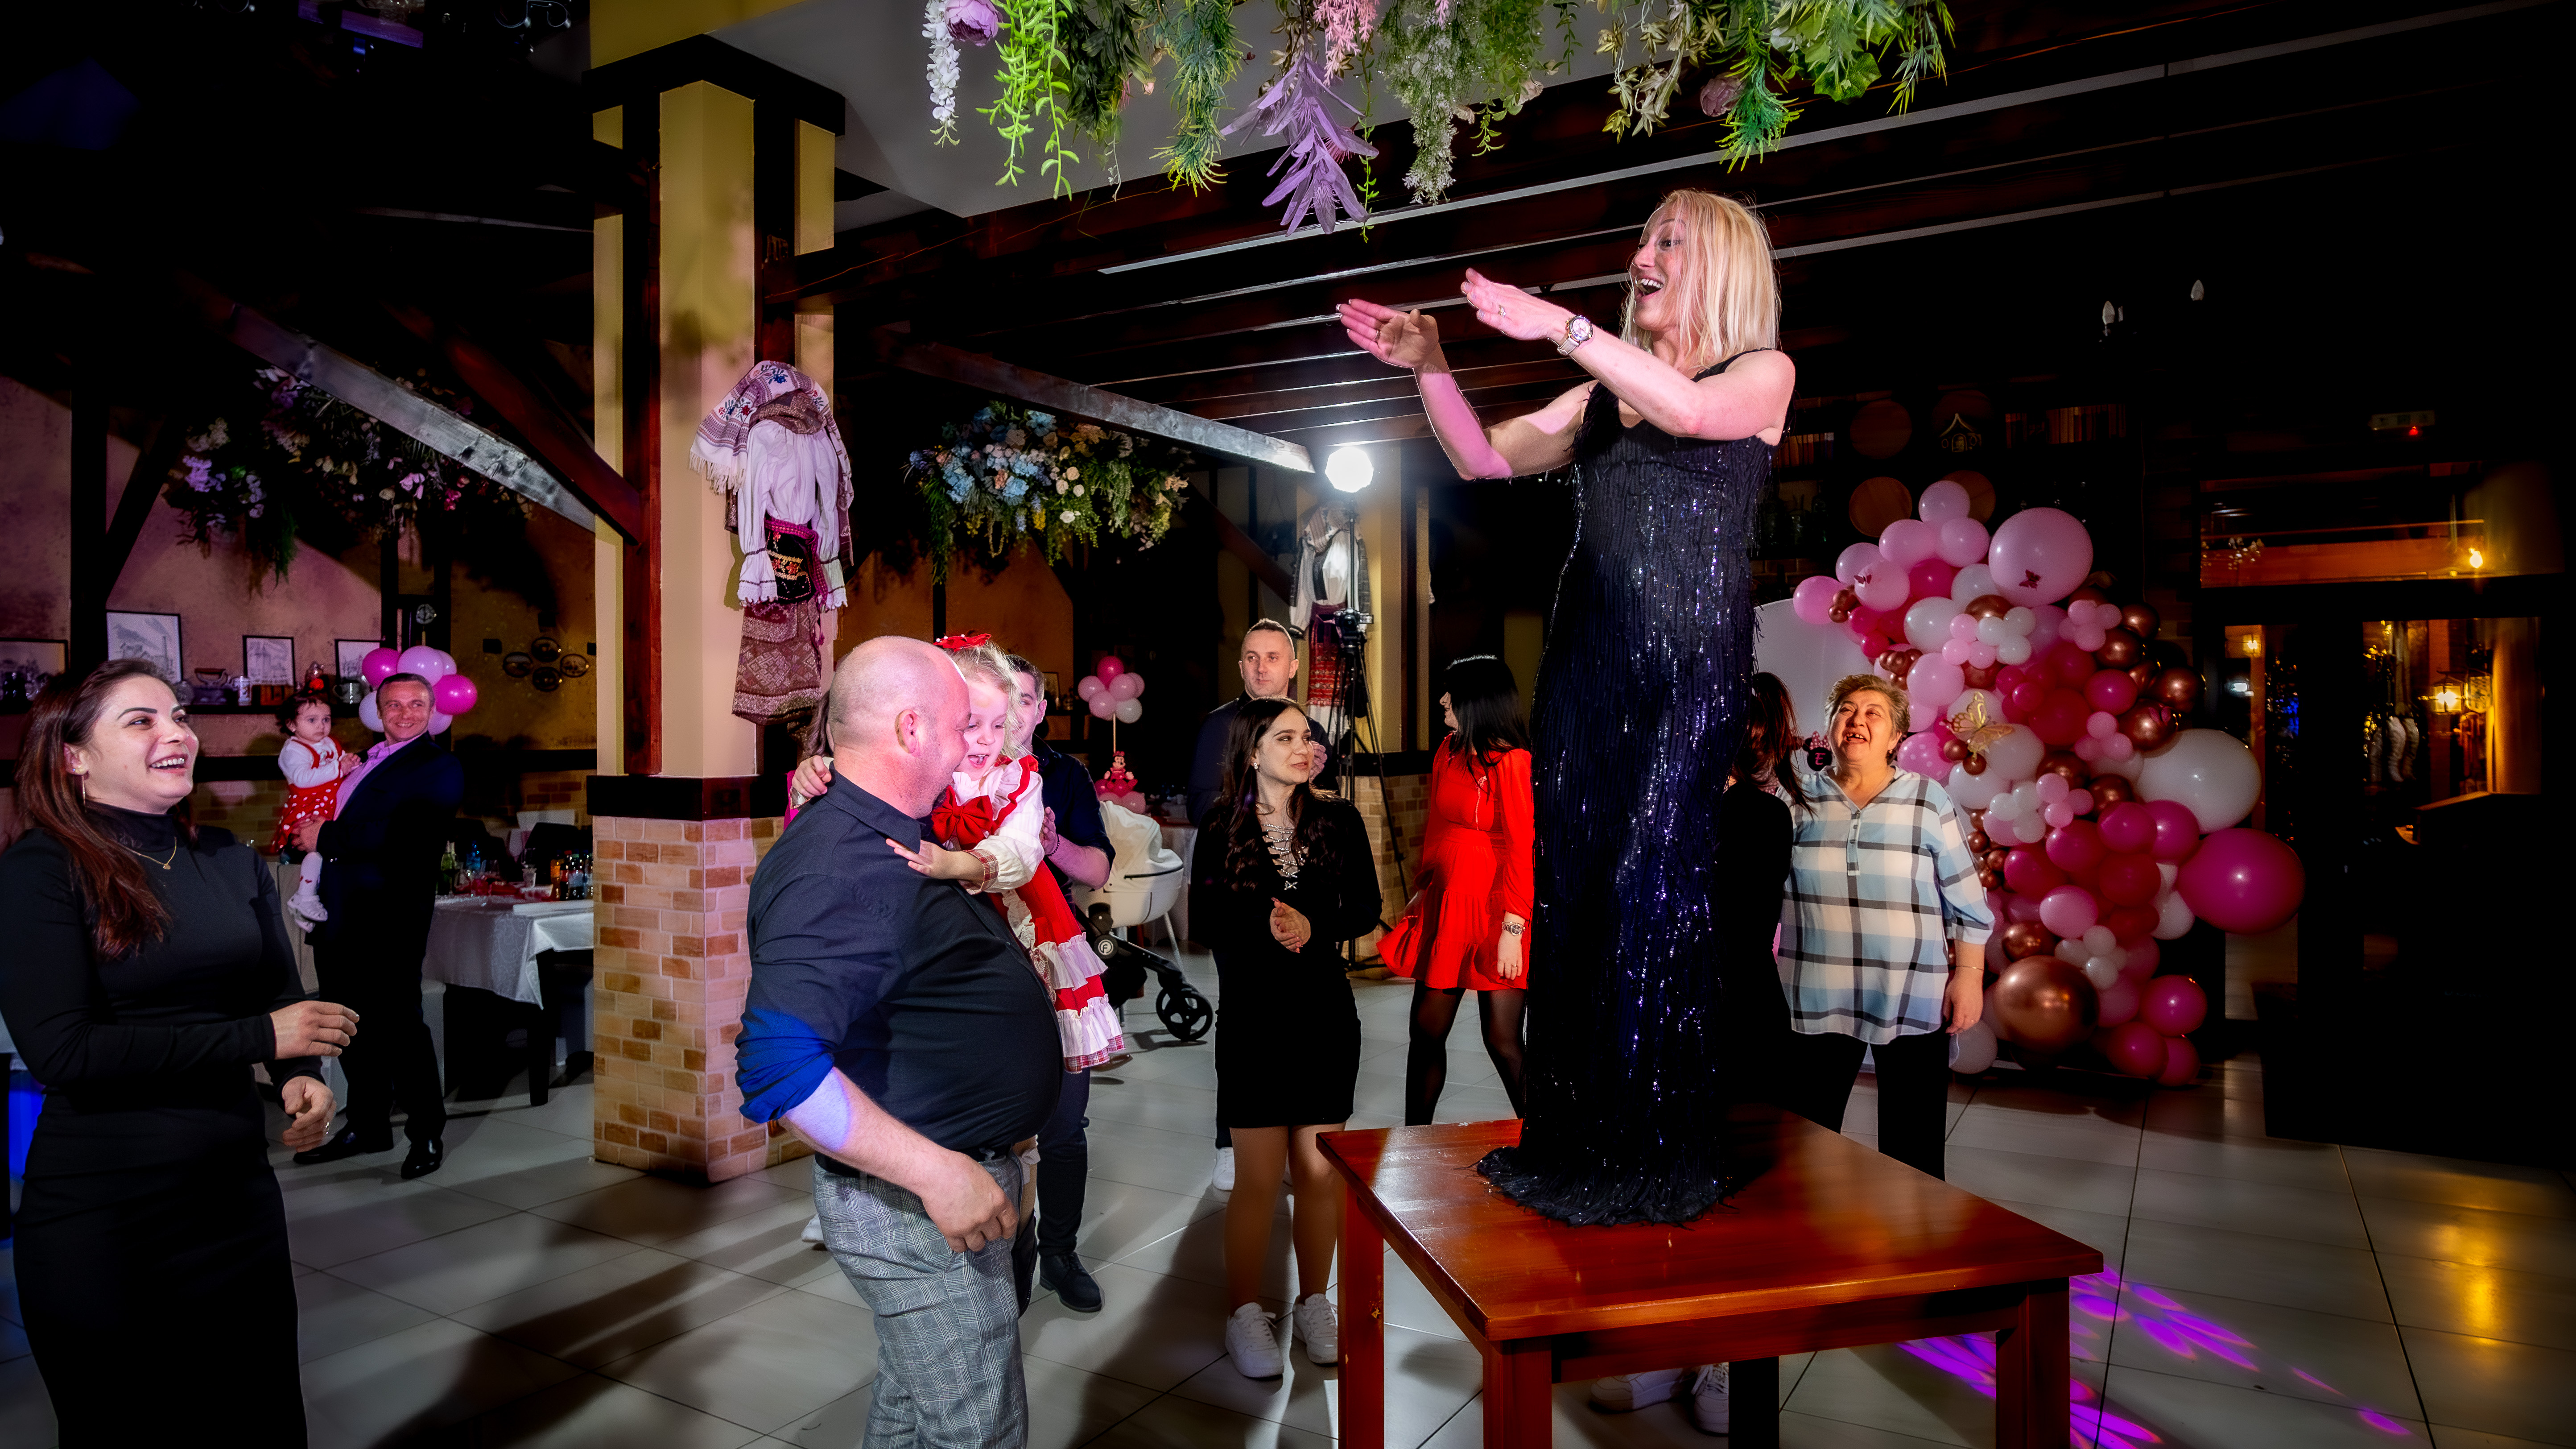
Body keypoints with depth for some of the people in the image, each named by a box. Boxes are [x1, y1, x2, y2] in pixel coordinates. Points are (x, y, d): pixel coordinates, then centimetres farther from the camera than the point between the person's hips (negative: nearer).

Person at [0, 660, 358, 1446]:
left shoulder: (233, 864, 5)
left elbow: (285, 999, 10)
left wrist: (303, 1077, -11)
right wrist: (261, 1037, -18)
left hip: (238, 1193, 5)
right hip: (100, 1217, -4)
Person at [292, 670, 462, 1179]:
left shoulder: (439, 768, -8)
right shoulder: (369, 759, 18)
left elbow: (400, 834, -20)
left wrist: (326, 837, -14)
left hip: (388, 916, -8)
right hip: (339, 913, 8)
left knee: (398, 1024, -3)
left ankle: (427, 1133, 10)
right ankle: (367, 1127, 29)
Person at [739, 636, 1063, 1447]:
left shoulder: (893, 840, 8)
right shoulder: (839, 868, -26)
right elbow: (777, 1064, -33)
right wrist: (938, 1172, -30)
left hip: (943, 1177, 10)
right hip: (921, 1201, -10)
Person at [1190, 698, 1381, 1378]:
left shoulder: (1339, 822, 3)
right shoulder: (1221, 829, -2)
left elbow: (1365, 911, -1)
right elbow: (1204, 921, -6)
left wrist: (1312, 927, -18)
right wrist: (1266, 927, -20)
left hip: (1327, 1015, 2)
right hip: (1252, 1017, -2)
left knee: (1320, 1170, 8)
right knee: (1260, 1176, 2)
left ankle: (1314, 1302, 27)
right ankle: (1245, 1314, 19)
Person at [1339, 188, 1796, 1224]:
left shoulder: (1763, 375, 8)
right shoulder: (1602, 392, 22)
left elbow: (1690, 409, -15)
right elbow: (1485, 458, 15)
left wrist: (1561, 326, -17)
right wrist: (1429, 369, 2)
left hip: (1690, 662, -5)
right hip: (1586, 659, 5)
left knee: (1653, 892, -8)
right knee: (1569, 888, 3)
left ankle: (1656, 1154, 4)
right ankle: (1572, 1139, 13)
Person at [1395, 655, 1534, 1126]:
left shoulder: (1511, 761, -14)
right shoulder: (1449, 752, 10)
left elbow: (1520, 850, -16)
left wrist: (1513, 930, -19)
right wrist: (1424, 891, 18)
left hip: (1493, 911, -7)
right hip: (1444, 907, 8)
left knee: (1502, 1040, -3)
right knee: (1426, 1030, 11)